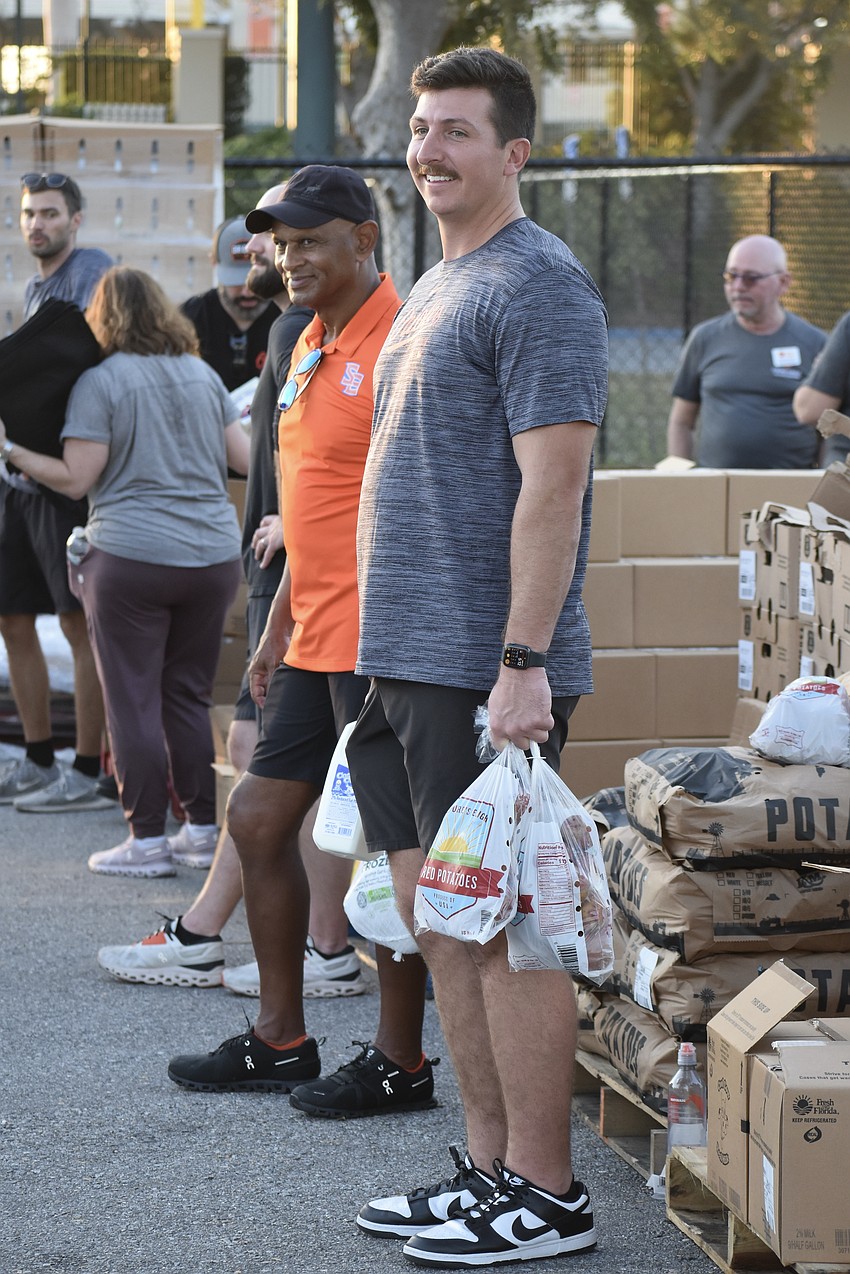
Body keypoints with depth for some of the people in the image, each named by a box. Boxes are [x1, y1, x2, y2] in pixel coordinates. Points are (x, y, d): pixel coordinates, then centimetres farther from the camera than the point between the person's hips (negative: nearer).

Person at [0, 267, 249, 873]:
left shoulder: (100, 381, -6)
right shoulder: (203, 374, 11)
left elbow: (75, 479, -10)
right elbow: (246, 458, 13)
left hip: (131, 557, -5)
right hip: (214, 554, 5)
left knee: (134, 701, 1)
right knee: (188, 695, 14)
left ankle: (148, 840, 1)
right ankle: (205, 827, 15)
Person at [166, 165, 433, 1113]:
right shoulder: (311, 348, 17)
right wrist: (279, 627, 23)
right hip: (316, 641, 10)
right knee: (258, 819, 14)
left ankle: (401, 1064, 7)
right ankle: (279, 1042, 24)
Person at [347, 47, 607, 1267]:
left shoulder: (540, 285, -11)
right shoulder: (435, 287, 19)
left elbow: (552, 482, -18)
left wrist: (522, 661, -23)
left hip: (486, 671, -10)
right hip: (408, 661, 10)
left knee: (504, 925, -5)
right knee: (441, 919, 12)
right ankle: (490, 1166, 21)